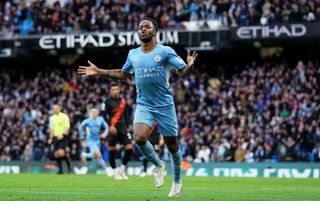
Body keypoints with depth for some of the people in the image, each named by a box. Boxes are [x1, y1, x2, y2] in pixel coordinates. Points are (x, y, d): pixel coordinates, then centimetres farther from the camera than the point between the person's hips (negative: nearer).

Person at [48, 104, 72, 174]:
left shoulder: (64, 116, -5)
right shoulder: (52, 117, 13)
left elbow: (67, 127, -11)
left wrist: (62, 135, -23)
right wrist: (51, 138, 12)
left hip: (63, 137, -6)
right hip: (56, 137, 6)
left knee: (61, 152, -20)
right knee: (56, 154, 0)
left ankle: (69, 165, 1)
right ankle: (60, 169, 10)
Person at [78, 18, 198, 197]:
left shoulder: (166, 52, -7)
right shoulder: (133, 54, 7)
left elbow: (184, 71, -12)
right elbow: (123, 74, 24)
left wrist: (190, 65, -35)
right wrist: (98, 72, 19)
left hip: (165, 106, -3)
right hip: (144, 106, 3)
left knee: (172, 145, 4)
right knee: (139, 138, -22)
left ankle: (177, 182, 28)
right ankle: (159, 165, 6)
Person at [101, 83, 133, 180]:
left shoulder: (123, 101, 12)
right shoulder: (107, 102, -2)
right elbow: (104, 115, -8)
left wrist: (127, 127, 13)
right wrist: (110, 126, -19)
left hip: (123, 128, 4)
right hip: (113, 128, -4)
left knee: (129, 148, -5)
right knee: (112, 150, -2)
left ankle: (122, 168, 11)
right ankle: (115, 171, 11)